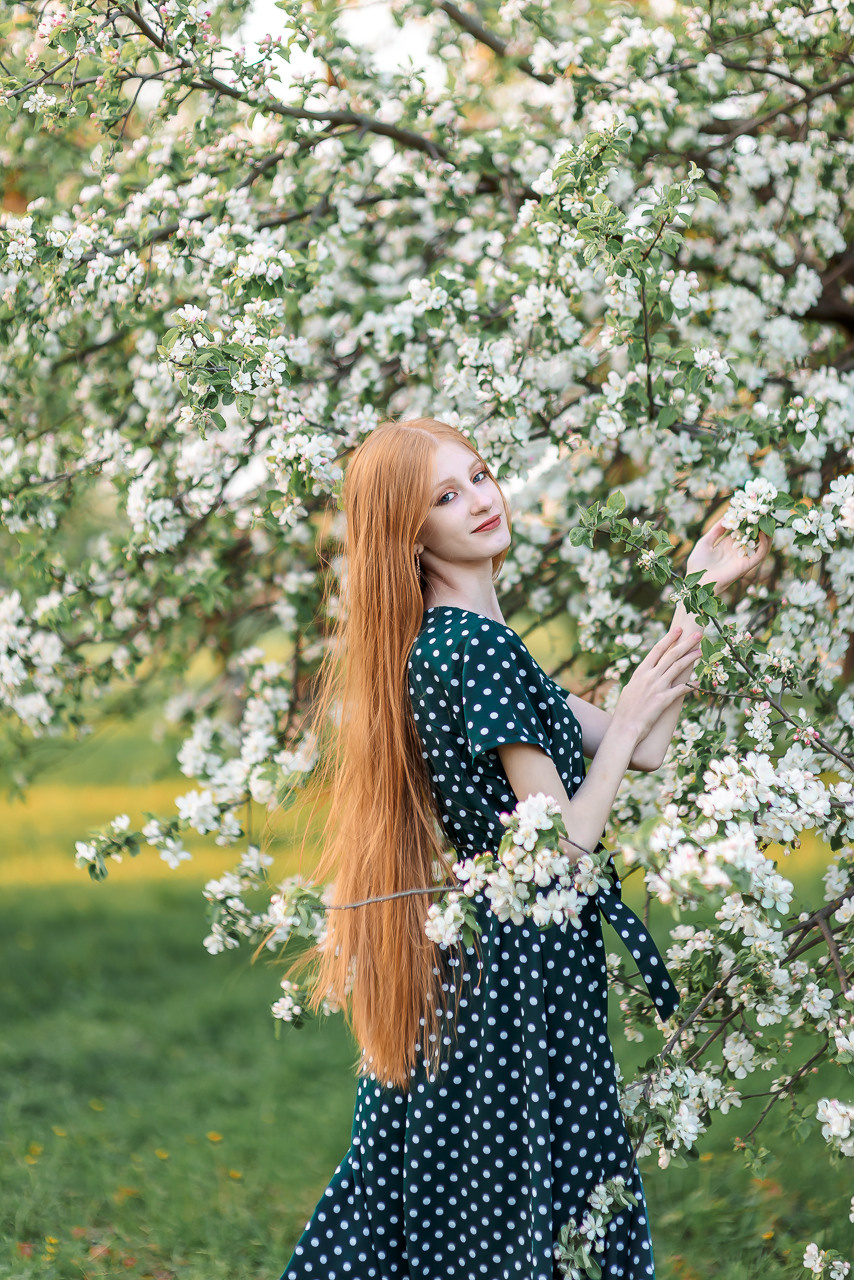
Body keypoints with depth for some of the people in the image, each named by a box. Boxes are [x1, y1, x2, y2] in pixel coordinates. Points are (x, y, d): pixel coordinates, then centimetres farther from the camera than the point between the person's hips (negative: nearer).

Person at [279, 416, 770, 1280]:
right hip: (521, 964, -10)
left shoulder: (442, 642, 12)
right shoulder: (478, 647, -17)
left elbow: (642, 751, 11)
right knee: (520, 1210, -1)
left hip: (472, 956, 10)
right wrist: (629, 715, -10)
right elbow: (563, 845, -19)